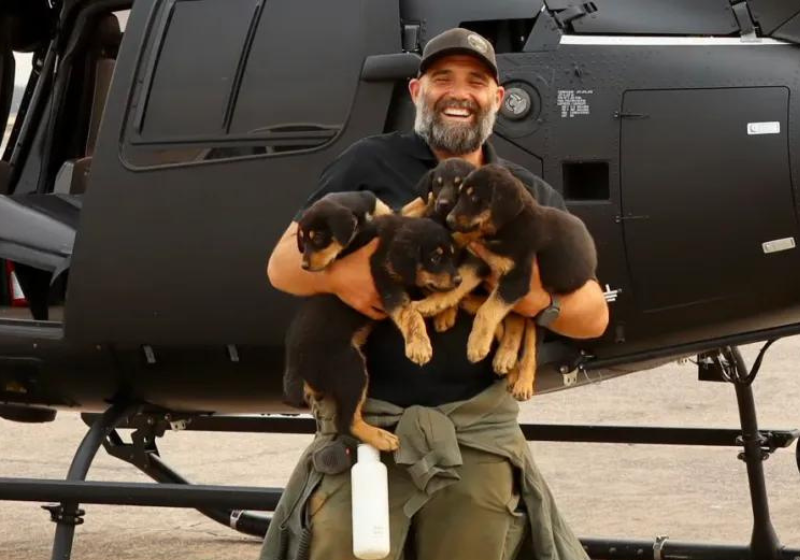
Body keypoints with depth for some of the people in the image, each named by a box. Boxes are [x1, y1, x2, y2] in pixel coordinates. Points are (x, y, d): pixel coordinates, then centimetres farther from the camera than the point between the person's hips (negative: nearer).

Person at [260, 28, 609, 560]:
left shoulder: (532, 196, 13)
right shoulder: (371, 164, 6)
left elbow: (594, 314, 11)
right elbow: (282, 263, 5)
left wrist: (542, 301, -12)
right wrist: (334, 273, -18)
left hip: (477, 432, 2)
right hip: (365, 421, -2)